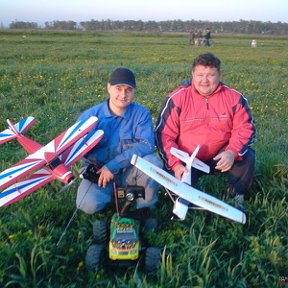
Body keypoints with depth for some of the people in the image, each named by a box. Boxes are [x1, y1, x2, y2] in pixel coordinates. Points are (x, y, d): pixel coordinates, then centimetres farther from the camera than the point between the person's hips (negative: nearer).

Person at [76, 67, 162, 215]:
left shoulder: (141, 114, -7)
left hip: (130, 171, 0)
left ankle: (145, 206, -3)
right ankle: (114, 194, 9)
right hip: (98, 171, 0)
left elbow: (147, 144, -20)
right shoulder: (91, 115, -7)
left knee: (152, 162, -29)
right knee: (89, 204, -27)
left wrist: (112, 166, -26)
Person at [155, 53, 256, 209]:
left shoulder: (234, 98, -4)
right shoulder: (176, 98, -8)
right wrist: (175, 164, -19)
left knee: (247, 156, -23)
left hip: (220, 158, 2)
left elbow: (244, 128, -5)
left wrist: (232, 152, -25)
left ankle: (236, 198, -2)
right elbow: (164, 134, -8)